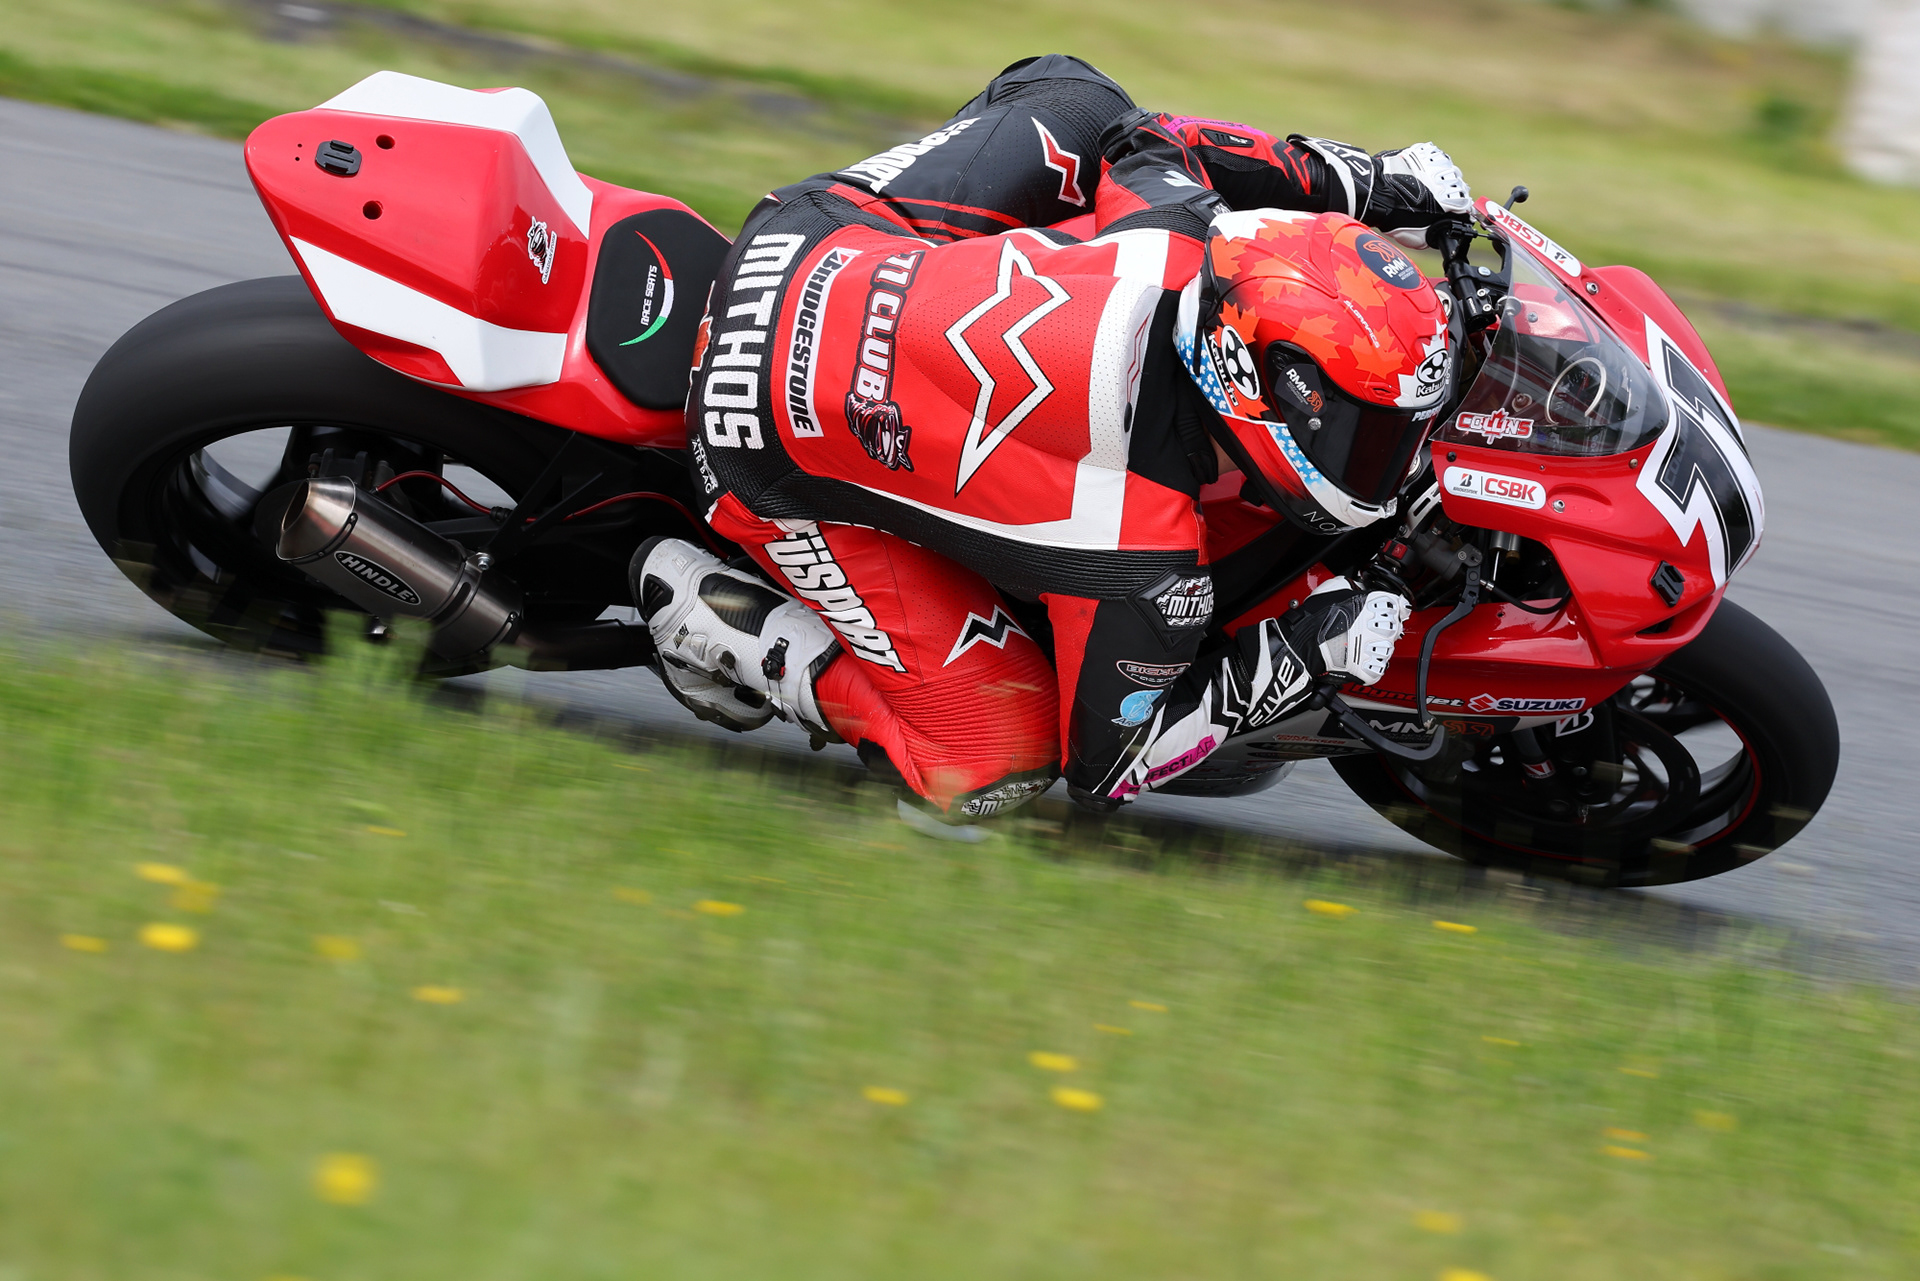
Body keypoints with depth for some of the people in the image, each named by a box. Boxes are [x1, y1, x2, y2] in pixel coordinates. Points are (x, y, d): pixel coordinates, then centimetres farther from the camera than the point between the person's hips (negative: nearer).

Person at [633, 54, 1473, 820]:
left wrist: (1366, 179, 11)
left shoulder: (1179, 224, -19)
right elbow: (1109, 762, -16)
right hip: (776, 457, -6)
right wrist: (1303, 653, -17)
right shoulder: (1143, 532, -33)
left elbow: (1140, 140, 9)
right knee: (999, 764, -2)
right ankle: (719, 616, 5)